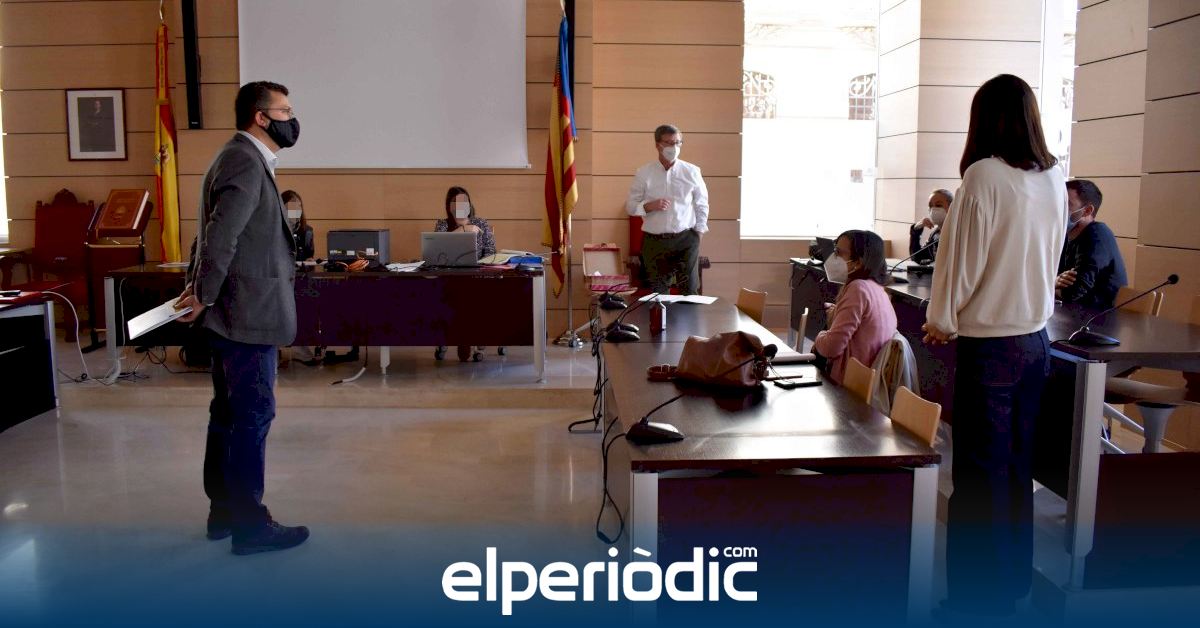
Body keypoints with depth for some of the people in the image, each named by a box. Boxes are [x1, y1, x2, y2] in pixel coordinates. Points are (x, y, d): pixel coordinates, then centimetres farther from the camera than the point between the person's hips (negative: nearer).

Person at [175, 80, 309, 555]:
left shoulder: (244, 159, 17)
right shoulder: (246, 162, -16)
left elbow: (214, 231, 19)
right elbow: (221, 235, -24)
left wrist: (198, 289, 15)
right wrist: (206, 297, -15)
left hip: (235, 313, 10)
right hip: (248, 314, -10)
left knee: (230, 413, 16)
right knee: (253, 415, -3)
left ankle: (224, 511, 27)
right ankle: (249, 524, 7)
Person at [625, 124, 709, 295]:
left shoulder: (691, 172, 3)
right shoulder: (644, 173, 1)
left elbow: (702, 205, 12)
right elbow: (630, 206, 4)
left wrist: (698, 233, 5)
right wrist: (649, 206, -14)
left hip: (686, 240, 0)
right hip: (654, 241, 0)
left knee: (690, 291, 2)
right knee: (658, 293, 6)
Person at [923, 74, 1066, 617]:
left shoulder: (985, 176, -16)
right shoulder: (1054, 181, 5)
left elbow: (961, 256, -12)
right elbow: (1050, 258, 15)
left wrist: (940, 322, 2)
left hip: (988, 343, -7)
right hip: (1035, 337, 7)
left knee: (980, 470, 3)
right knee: (1017, 463, 17)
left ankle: (981, 592, 13)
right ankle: (1014, 576, 31)